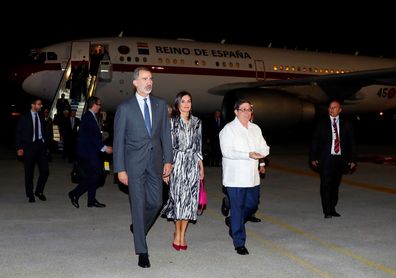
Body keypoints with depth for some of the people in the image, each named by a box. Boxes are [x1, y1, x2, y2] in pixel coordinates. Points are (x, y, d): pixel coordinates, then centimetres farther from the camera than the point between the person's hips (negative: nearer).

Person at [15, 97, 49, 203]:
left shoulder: (41, 118, 12)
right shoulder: (24, 118, -1)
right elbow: (18, 134, -1)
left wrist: (46, 146, 9)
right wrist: (19, 148, -9)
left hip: (41, 145, 4)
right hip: (29, 146, -3)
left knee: (45, 170, -2)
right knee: (29, 172, 4)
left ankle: (39, 191, 17)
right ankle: (30, 195, 16)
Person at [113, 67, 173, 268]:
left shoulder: (160, 105, 7)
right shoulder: (125, 108, -2)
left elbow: (165, 134, 9)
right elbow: (118, 140, -2)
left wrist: (168, 160, 1)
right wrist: (120, 169, -6)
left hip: (155, 161, 3)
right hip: (134, 163, -3)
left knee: (156, 202, 7)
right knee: (138, 205, -1)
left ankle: (138, 227, 38)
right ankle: (142, 251, 8)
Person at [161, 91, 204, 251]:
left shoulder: (196, 122, 11)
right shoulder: (171, 122, -2)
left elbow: (199, 147, 15)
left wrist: (201, 167, 12)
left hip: (192, 165, 4)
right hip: (177, 164, -3)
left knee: (189, 199, 2)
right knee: (178, 197, -3)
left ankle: (182, 235, 12)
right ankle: (177, 233, 15)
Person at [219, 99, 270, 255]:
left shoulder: (255, 129, 14)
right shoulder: (229, 129, -5)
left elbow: (264, 148, 11)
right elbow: (226, 151, -16)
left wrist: (260, 153, -13)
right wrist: (248, 155, -23)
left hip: (252, 176, 6)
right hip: (235, 177, -6)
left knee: (252, 205, 14)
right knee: (237, 209, -1)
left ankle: (233, 225, 41)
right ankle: (239, 244, 8)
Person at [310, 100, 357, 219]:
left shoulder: (346, 124, 7)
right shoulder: (322, 124, 3)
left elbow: (351, 142, 8)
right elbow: (315, 141, 3)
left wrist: (352, 159, 3)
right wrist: (313, 158, -2)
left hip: (340, 158, 2)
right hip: (326, 158, -2)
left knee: (335, 185, 8)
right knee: (326, 184, -5)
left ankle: (332, 209, 19)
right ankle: (327, 211, 0)